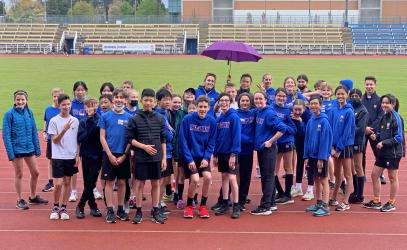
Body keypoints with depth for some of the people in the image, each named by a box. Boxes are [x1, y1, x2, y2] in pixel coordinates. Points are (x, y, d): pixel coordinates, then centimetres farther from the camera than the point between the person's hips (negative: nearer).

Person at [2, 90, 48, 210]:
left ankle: (33, 197, 30)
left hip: (29, 148, 5)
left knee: (35, 173, 12)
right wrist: (10, 153, -16)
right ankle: (20, 200, 20)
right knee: (19, 174, 6)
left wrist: (37, 148, 6)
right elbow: (6, 134, -11)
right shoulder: (10, 114, -11)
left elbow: (34, 131, 8)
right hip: (17, 149, -5)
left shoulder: (29, 112, 2)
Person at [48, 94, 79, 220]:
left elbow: (77, 140, 9)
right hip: (58, 156, -3)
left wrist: (77, 155, 2)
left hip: (71, 157, 3)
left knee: (67, 182, 8)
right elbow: (54, 140, -8)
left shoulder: (75, 121, 4)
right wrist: (64, 130, -22)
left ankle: (63, 208, 18)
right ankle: (55, 207, 15)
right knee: (58, 184, -5)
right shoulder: (54, 121, -6)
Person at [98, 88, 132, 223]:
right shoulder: (105, 116, -1)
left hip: (124, 155, 2)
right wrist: (110, 155, -10)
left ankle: (121, 209, 19)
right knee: (109, 182, 2)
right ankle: (110, 211, 10)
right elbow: (102, 137, -3)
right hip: (109, 154, -2)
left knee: (122, 182, 8)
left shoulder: (129, 117, 2)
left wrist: (124, 155, -6)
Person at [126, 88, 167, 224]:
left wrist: (164, 158, 3)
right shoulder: (134, 119, -2)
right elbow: (130, 139, -3)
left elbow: (163, 139, 7)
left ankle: (155, 211, 17)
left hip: (156, 157, 2)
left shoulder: (160, 119, 5)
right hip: (141, 157, -2)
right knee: (140, 183, 4)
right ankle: (138, 212, 14)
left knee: (156, 184, 8)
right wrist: (144, 146, -14)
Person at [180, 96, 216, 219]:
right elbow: (183, 141, -11)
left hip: (203, 156, 3)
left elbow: (211, 143, 0)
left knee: (208, 177, -15)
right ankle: (189, 206, 8)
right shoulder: (187, 119, -13)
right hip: (190, 156, -3)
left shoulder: (212, 121, -5)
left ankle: (203, 206, 6)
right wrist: (189, 159, -14)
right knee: (195, 179, -16)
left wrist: (206, 158, -11)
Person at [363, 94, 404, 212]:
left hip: (393, 152, -8)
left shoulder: (396, 118, -14)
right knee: (374, 175, 8)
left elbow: (398, 137, -17)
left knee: (392, 178, 5)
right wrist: (375, 136, -4)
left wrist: (383, 143, -20)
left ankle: (391, 203, 18)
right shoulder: (383, 117, 8)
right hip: (382, 152, 8)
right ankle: (376, 202, 20)